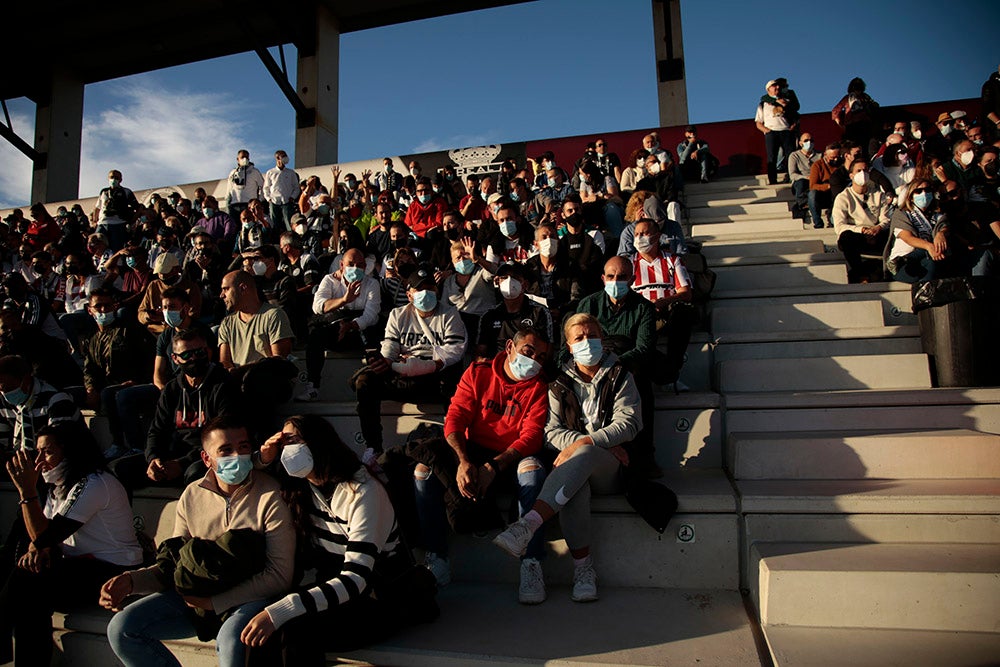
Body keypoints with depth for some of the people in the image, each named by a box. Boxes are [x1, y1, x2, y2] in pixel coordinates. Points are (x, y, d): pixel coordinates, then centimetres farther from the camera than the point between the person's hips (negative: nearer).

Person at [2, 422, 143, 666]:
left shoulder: (93, 484, -18)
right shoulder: (59, 485, 12)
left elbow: (46, 536, -20)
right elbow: (43, 533, 9)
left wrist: (27, 490, -22)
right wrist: (36, 549, -14)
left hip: (112, 570, -8)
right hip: (80, 563, 9)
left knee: (25, 583, -24)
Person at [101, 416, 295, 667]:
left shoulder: (270, 495, -15)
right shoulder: (191, 496, 3)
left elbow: (280, 575, -16)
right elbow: (174, 564, 9)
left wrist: (216, 602, -18)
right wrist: (131, 580, -10)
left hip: (251, 597, -6)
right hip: (197, 594, 6)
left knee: (231, 640, -37)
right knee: (122, 629, -5)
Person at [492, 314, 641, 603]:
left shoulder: (619, 376, 11)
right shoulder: (560, 383, 15)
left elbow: (629, 422, -3)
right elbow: (550, 431, 3)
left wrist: (587, 443, -19)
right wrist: (605, 442, -11)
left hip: (611, 469, -1)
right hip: (576, 463, 1)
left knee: (582, 456, -36)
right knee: (574, 483, -36)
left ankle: (527, 525, -47)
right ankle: (582, 567, -30)